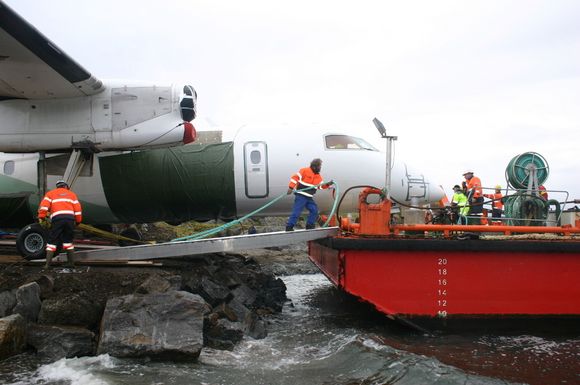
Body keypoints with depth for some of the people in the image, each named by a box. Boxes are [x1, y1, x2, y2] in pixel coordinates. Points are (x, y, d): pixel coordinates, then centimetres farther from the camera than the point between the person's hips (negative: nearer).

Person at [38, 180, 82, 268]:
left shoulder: (51, 193, 20)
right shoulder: (72, 194, 25)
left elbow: (44, 206, 4)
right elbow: (78, 210, 17)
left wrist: (41, 217, 8)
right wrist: (78, 221, 24)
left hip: (57, 218, -2)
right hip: (70, 218, 2)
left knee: (52, 241, 3)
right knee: (68, 241, 15)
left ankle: (47, 264, -3)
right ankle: (71, 263, 14)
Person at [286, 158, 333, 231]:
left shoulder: (318, 176, 13)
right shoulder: (304, 171, -9)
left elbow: (321, 186, 16)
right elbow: (295, 177, -11)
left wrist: (327, 184, -2)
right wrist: (291, 187, -18)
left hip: (309, 198, 8)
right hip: (301, 196, -8)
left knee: (314, 210, 7)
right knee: (296, 211, -11)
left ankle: (309, 225, 19)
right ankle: (289, 227, -7)